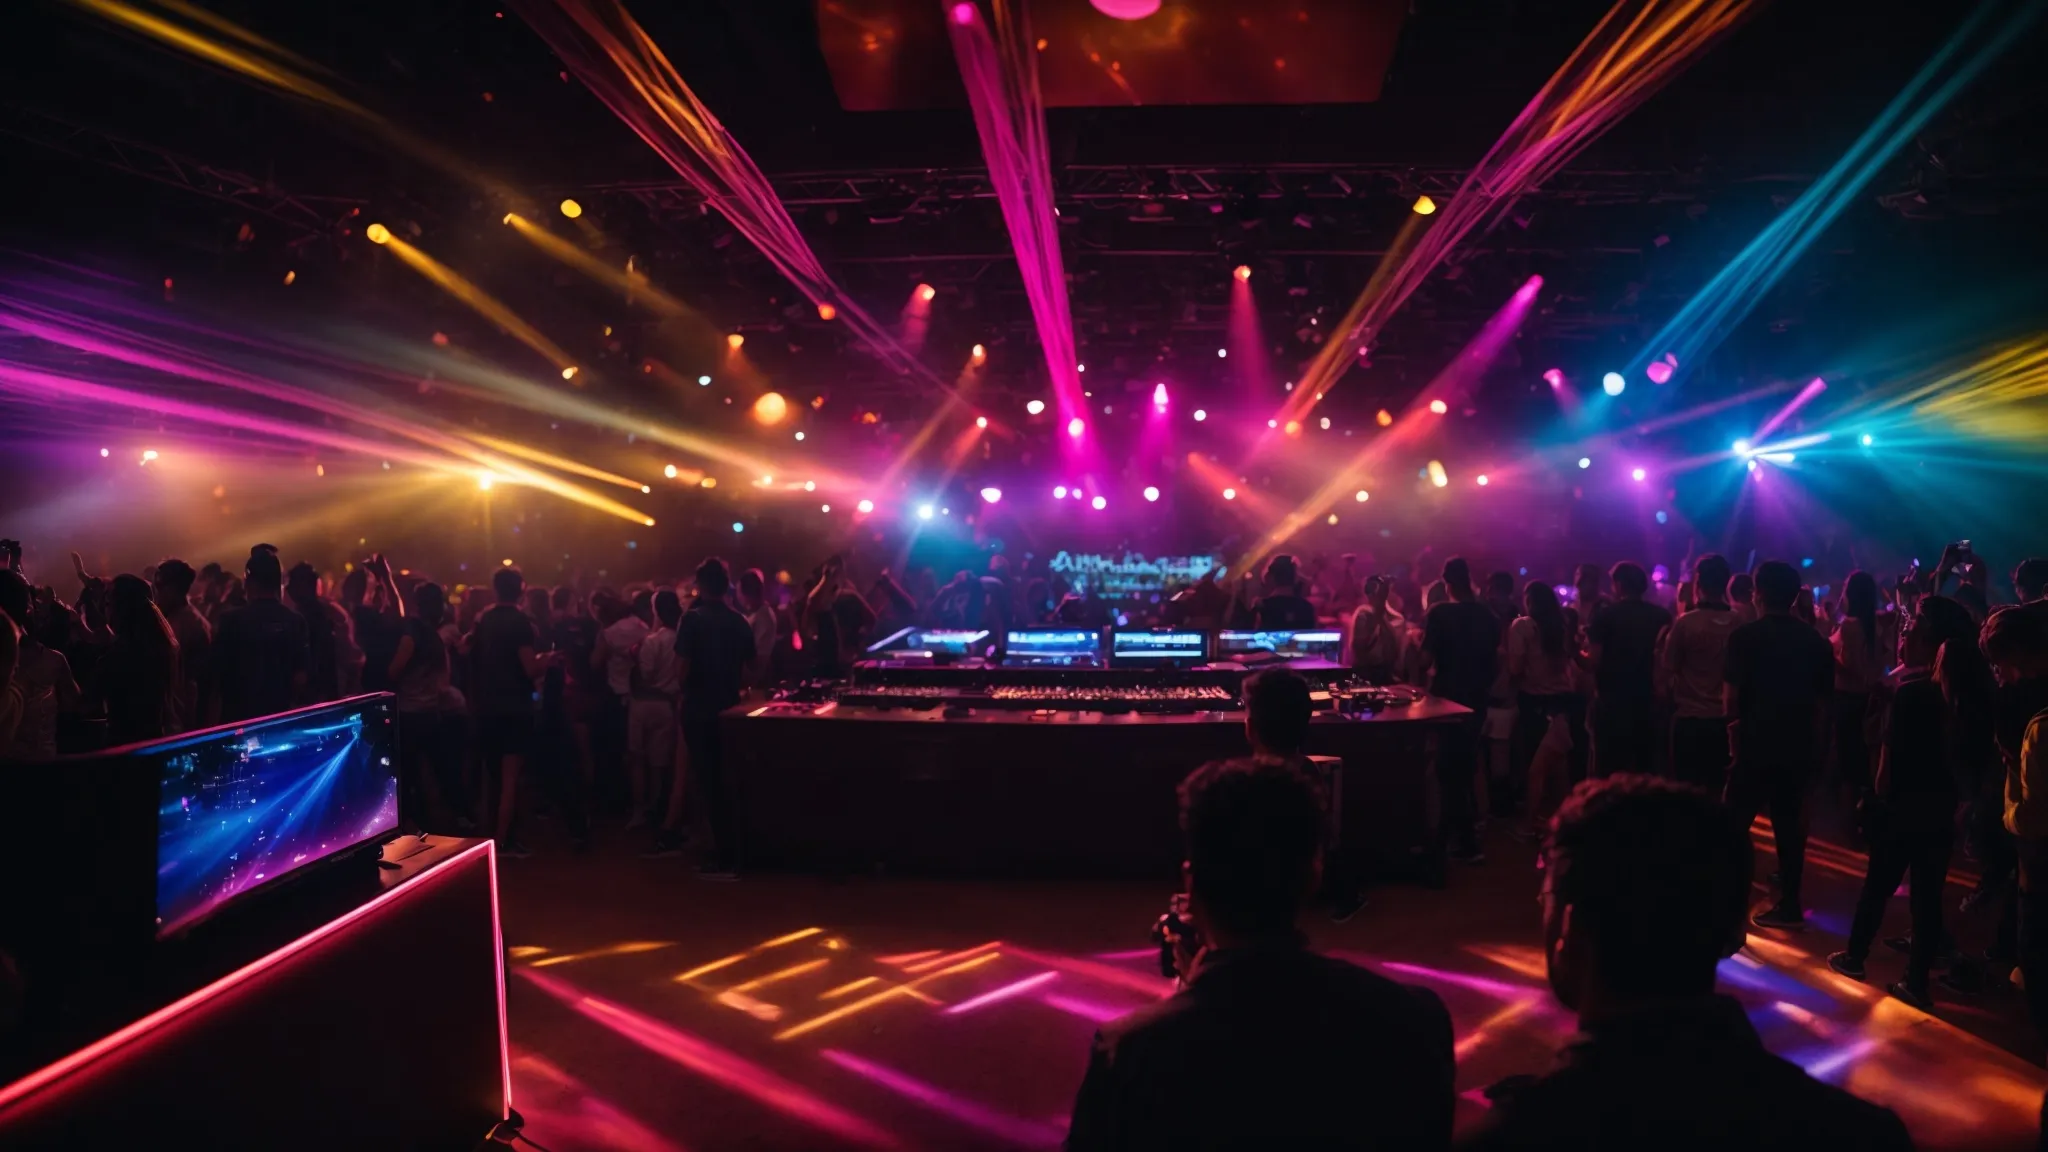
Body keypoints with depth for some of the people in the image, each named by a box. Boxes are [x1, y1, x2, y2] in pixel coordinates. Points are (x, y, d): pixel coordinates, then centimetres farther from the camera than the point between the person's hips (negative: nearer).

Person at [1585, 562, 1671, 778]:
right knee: (1646, 767, 13)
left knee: (1610, 768, 2)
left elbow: (1595, 659, -12)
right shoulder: (1662, 617, 2)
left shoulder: (1605, 615, -9)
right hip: (1648, 699, 4)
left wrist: (1583, 653, 8)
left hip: (1612, 701, -4)